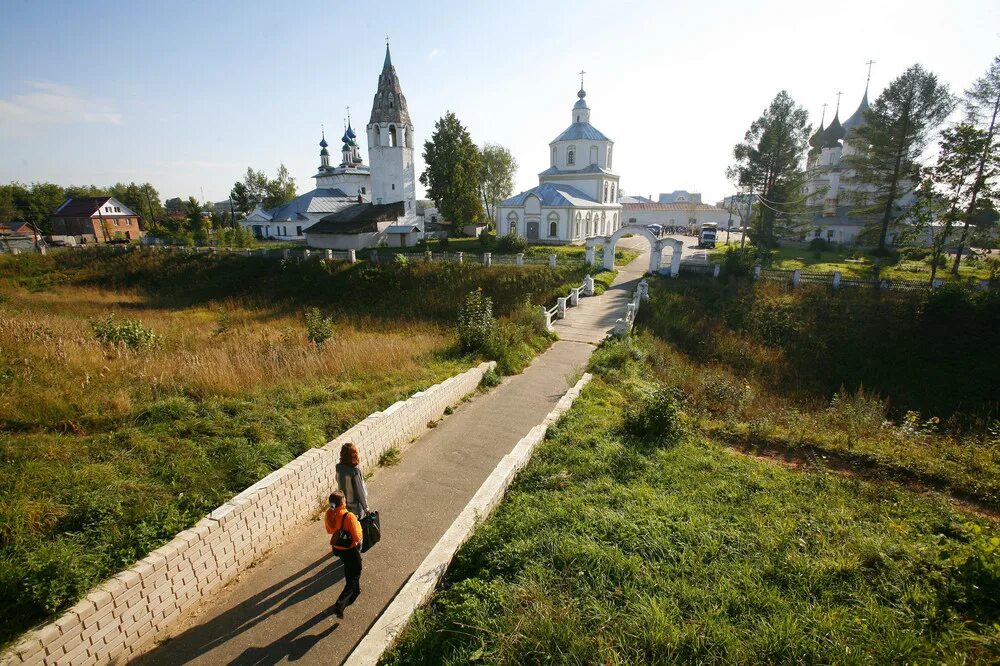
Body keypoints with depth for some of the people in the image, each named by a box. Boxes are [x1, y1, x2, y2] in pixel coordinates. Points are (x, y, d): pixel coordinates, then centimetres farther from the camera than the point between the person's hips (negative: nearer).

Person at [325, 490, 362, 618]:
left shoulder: (329, 514, -14)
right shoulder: (349, 517, -34)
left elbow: (329, 531, 4)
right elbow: (357, 537, -26)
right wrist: (358, 524, -12)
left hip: (336, 549, 7)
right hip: (350, 551, -7)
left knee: (349, 572, 32)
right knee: (354, 577, 13)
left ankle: (355, 590, 52)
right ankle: (339, 605, 8)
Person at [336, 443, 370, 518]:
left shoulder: (338, 467, -12)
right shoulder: (355, 470, -30)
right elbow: (360, 491, -20)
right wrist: (366, 507, -9)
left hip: (344, 503, 6)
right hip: (356, 506, -6)